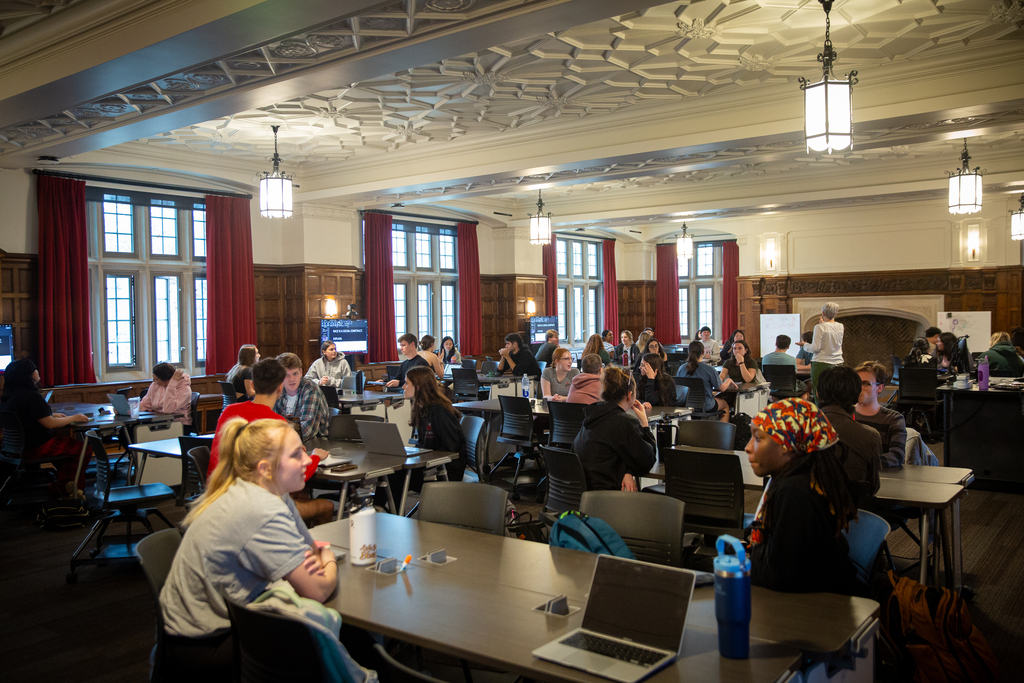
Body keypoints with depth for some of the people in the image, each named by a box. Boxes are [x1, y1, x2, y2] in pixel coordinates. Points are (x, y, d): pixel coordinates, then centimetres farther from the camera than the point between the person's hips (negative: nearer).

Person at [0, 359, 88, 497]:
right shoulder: (30, 396, -23)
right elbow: (50, 424, -21)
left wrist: (51, 415, 19)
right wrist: (74, 418, -7)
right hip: (36, 448, -10)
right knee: (84, 448, -2)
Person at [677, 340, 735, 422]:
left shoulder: (681, 368, -8)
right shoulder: (709, 369, -19)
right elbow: (722, 388, -8)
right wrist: (729, 381, 16)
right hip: (706, 407, -4)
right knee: (725, 404, 29)